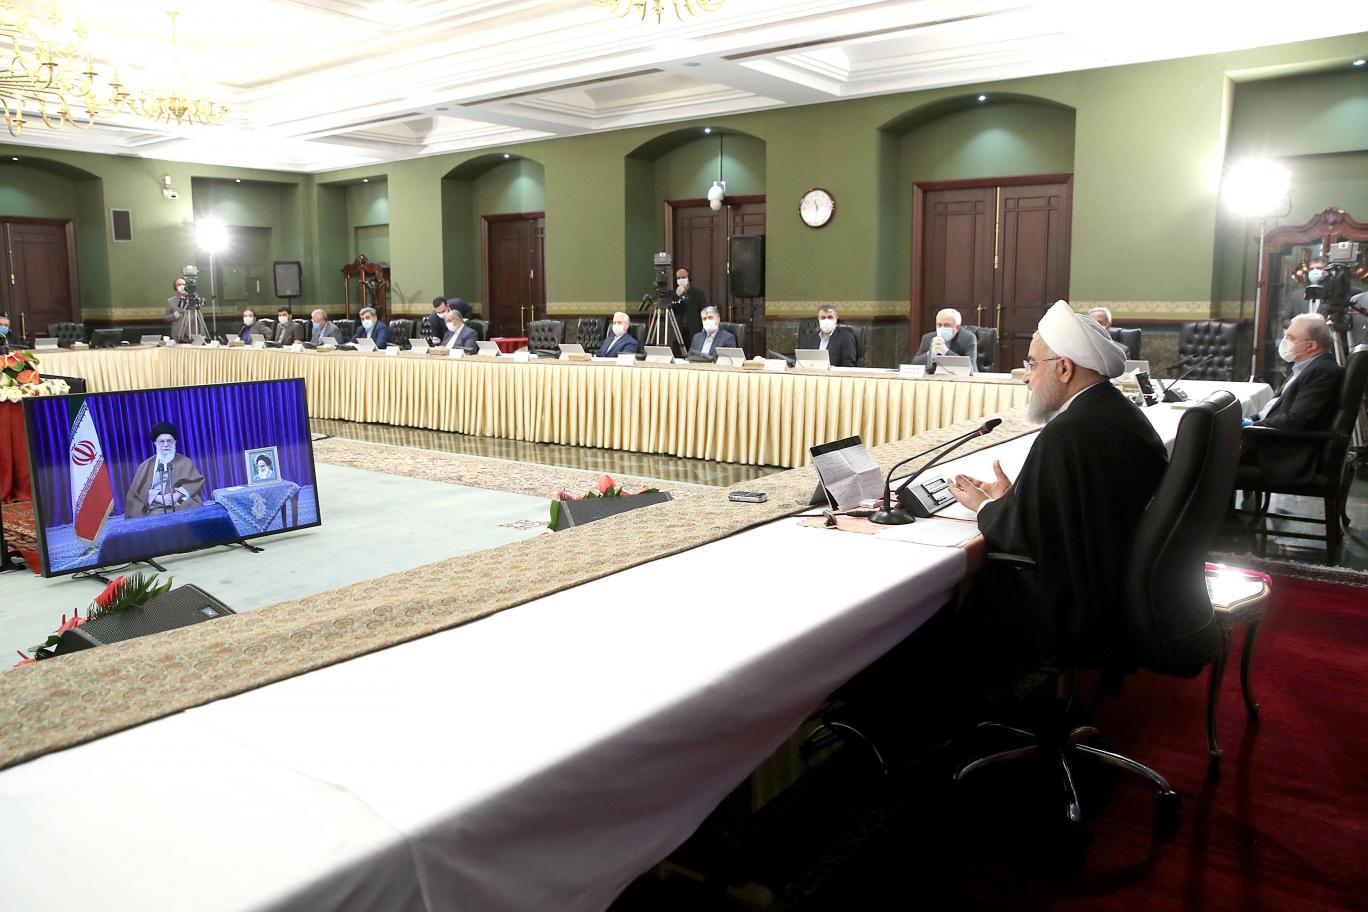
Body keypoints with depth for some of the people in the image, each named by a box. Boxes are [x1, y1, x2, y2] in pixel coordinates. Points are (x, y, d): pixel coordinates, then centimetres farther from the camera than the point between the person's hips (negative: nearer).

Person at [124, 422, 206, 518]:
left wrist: (177, 495, -13)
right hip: (157, 507, 0)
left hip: (183, 504, 0)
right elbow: (138, 491, 7)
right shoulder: (147, 465, 18)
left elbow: (196, 481, 4)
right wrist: (159, 498, -11)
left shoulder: (184, 461, 18)